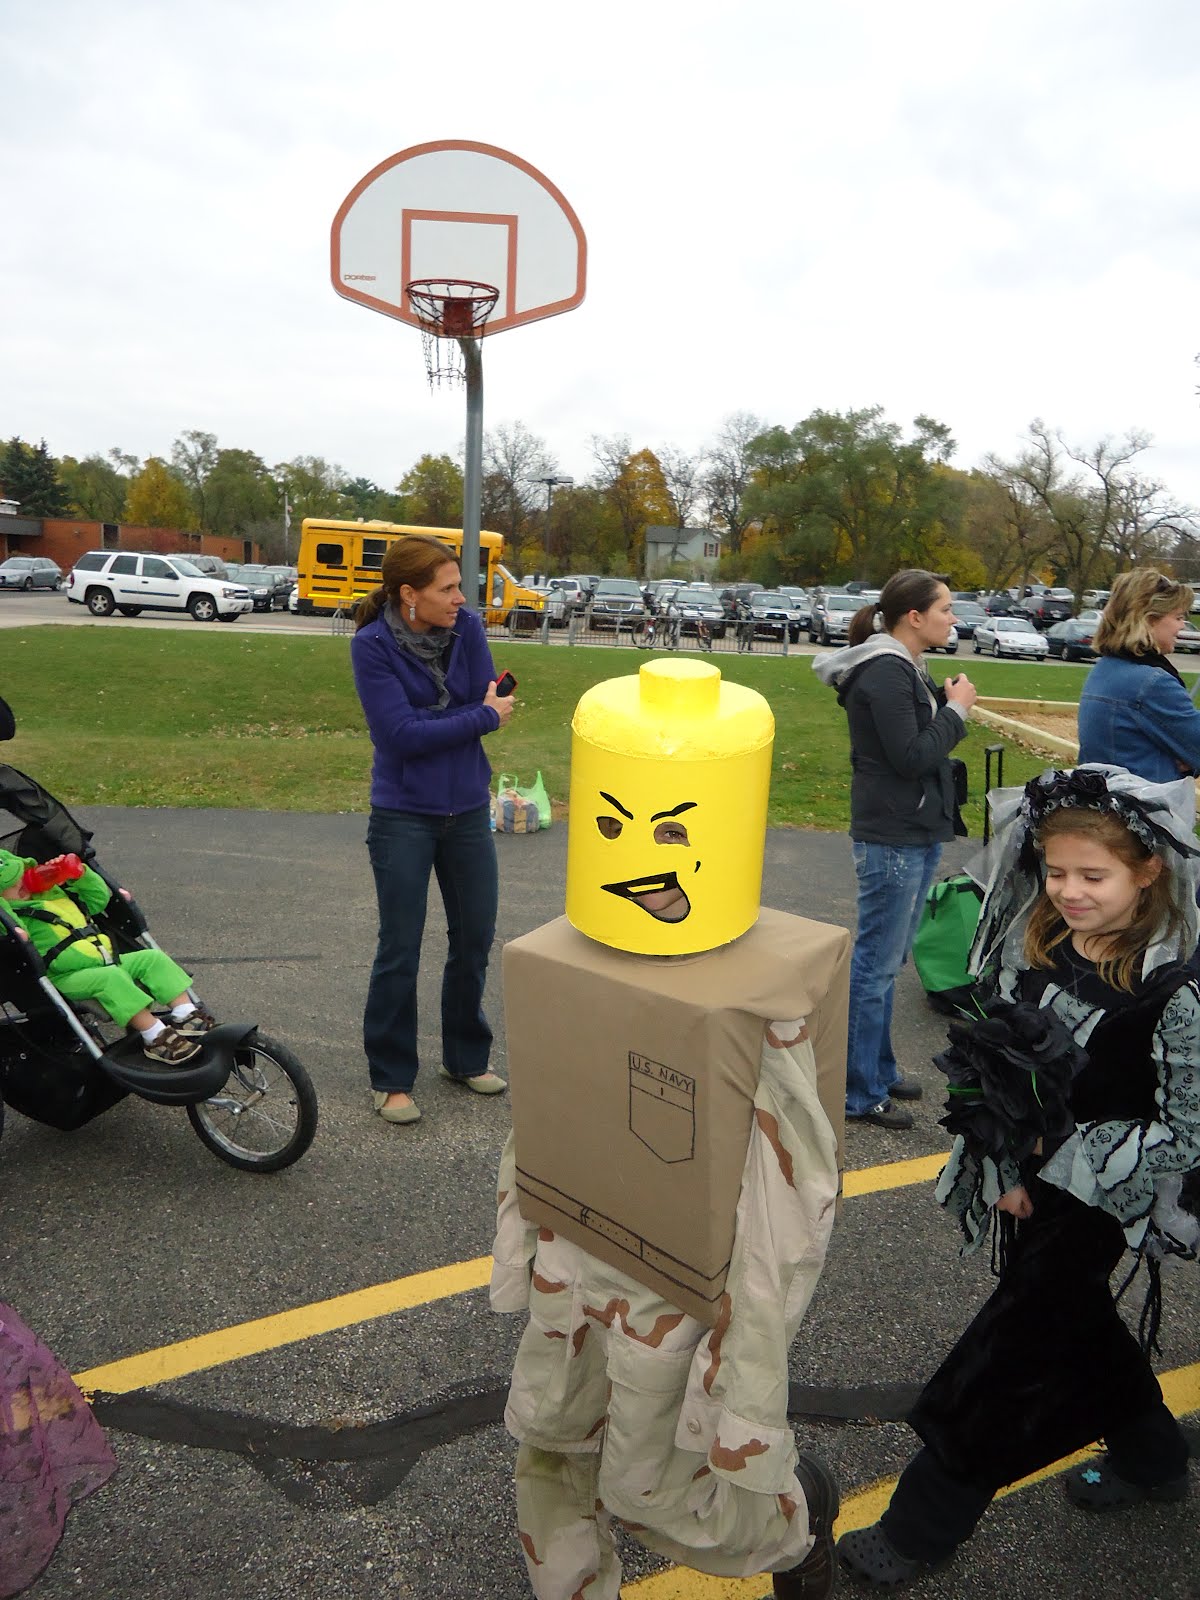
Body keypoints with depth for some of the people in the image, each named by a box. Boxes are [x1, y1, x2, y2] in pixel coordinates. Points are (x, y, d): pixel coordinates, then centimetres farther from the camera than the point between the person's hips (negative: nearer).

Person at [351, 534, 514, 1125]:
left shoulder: (467, 627, -3)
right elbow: (400, 734, -19)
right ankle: (391, 1078, 22)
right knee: (400, 953, 5)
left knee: (475, 940, 13)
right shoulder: (372, 645, -13)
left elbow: (491, 708, -7)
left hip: (468, 811, 4)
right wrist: (481, 717, -15)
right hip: (403, 818, -4)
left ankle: (467, 1058, 34)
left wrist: (432, 724, -21)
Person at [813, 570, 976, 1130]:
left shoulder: (906, 668, 14)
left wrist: (949, 704, 3)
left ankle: (878, 1069, 31)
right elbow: (911, 757, -21)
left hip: (916, 835, 10)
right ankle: (860, 1094, 11)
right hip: (892, 838, -10)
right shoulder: (884, 672, -17)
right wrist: (956, 710, -12)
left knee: (883, 962, 18)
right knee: (876, 965, -1)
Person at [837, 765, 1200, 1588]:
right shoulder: (1034, 947, -9)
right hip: (1031, 1180, 6)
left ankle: (926, 1520, 26)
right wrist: (1005, 1169, -6)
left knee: (1017, 1341, 6)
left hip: (1098, 1200, -5)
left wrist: (1065, 1155, -16)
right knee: (1076, 1321, 25)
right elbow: (993, 1064, -2)